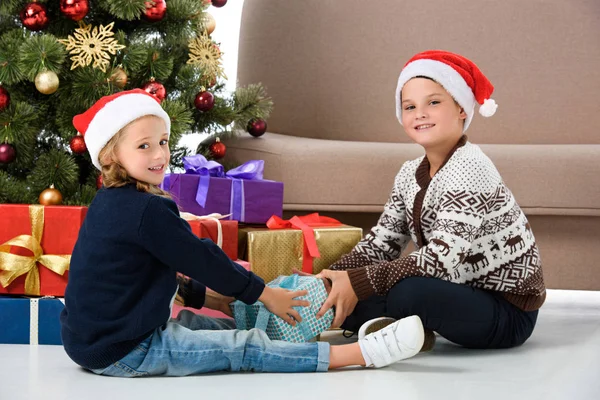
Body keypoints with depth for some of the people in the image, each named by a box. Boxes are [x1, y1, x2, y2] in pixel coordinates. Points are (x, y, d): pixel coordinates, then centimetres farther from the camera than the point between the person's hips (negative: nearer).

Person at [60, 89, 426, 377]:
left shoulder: (112, 204, 12)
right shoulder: (146, 211, -21)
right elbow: (200, 259, -14)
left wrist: (205, 295, 23)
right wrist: (264, 294, -3)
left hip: (98, 337, 10)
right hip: (122, 353, -10)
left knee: (227, 325, 21)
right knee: (245, 349, -12)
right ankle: (362, 353, -13)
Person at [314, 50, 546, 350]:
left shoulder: (468, 169, -21)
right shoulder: (410, 174, 6)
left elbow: (442, 259, -29)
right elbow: (380, 243, 4)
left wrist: (358, 282, -31)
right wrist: (329, 278, -13)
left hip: (508, 313, -8)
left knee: (409, 291, -35)